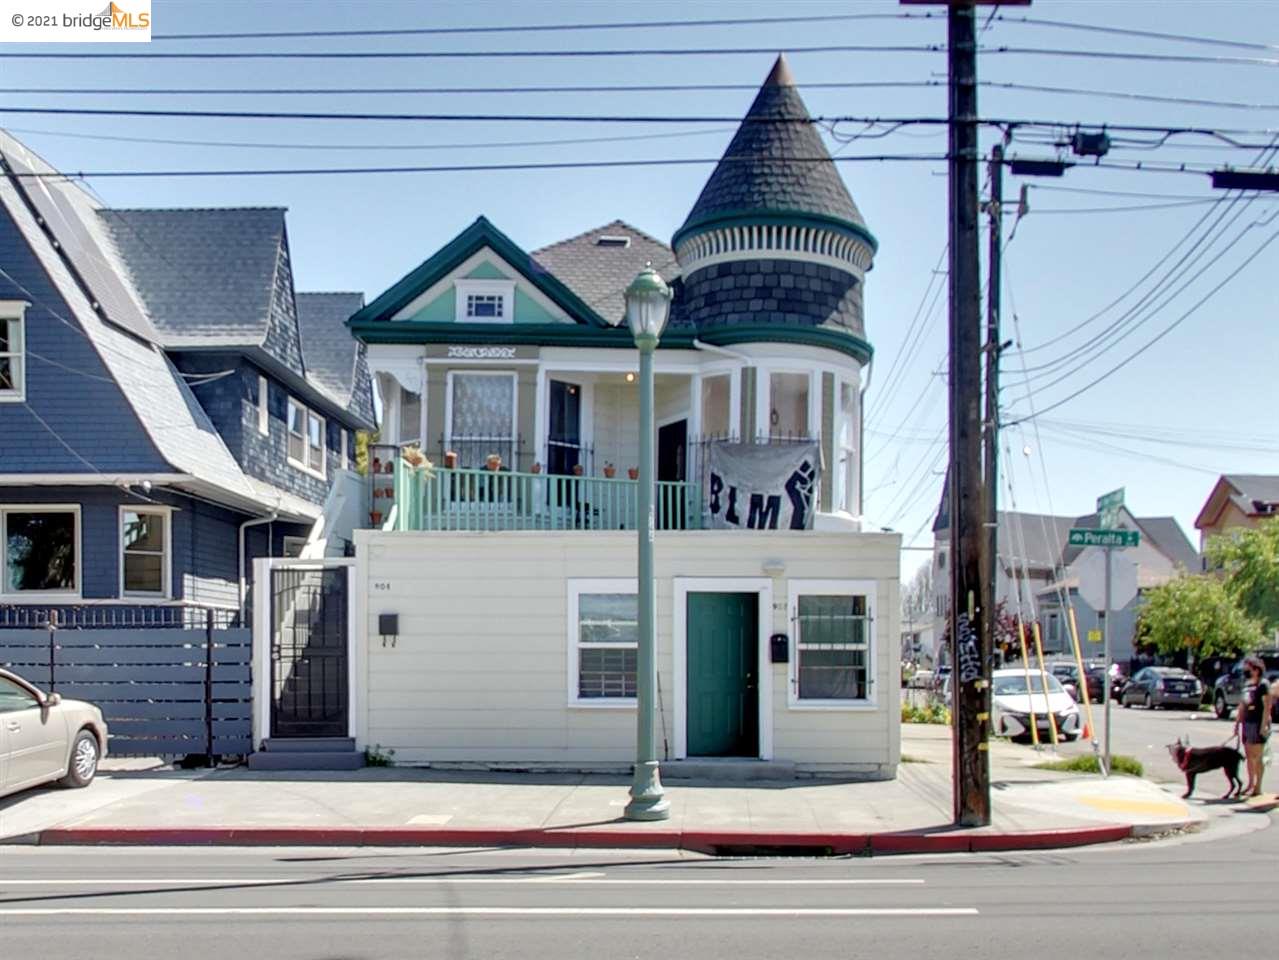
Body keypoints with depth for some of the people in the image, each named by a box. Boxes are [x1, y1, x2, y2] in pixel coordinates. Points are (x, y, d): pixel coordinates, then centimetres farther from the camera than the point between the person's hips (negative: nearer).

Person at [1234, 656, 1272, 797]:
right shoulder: (1247, 685, 14)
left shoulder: (1263, 685, -10)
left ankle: (1258, 787, 0)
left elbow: (1267, 707, -14)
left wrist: (1264, 725, -19)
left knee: (1256, 757, -5)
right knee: (1248, 756, 11)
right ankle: (1250, 784, 19)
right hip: (1247, 723, 8)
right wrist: (1237, 723, 18)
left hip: (1258, 724, -8)